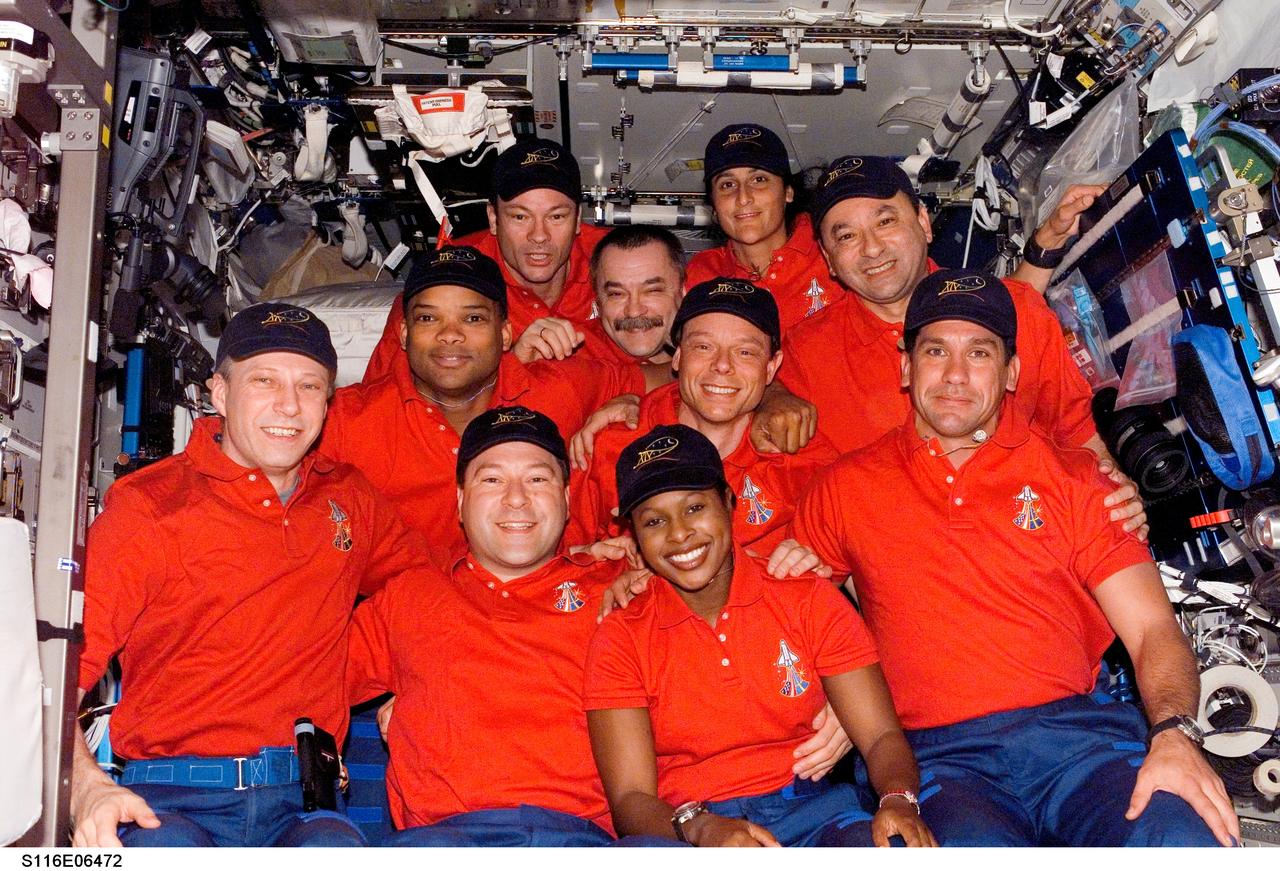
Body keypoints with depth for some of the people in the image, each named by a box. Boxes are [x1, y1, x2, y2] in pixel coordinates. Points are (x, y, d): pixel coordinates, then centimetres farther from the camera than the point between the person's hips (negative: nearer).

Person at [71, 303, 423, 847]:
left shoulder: (349, 499, 12)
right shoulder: (147, 506, 1)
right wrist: (87, 788, -22)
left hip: (302, 804, 2)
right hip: (168, 801, -2)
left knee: (336, 846, -30)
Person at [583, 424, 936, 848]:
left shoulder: (808, 600, 8)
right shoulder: (620, 639, 4)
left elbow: (881, 737, 3)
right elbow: (630, 798, -3)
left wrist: (898, 802, -19)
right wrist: (700, 827, -24)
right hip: (685, 833, 1)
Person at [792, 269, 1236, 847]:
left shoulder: (1071, 478, 13)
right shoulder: (845, 489, 13)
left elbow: (1153, 630, 5)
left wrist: (1175, 735, -14)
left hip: (1075, 730, 2)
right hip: (938, 756, -1)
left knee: (1188, 840, -29)